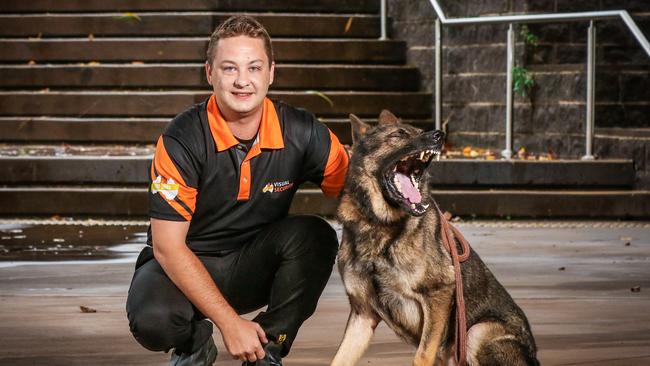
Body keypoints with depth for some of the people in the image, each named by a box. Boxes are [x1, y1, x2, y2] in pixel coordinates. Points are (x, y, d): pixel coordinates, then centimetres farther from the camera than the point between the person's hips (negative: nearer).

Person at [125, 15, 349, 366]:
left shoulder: (301, 133, -12)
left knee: (315, 235, -26)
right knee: (152, 320, -34)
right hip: (184, 266, -3)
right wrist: (230, 322, -25)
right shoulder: (182, 140, -21)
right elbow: (168, 245, -20)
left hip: (256, 264, 3)